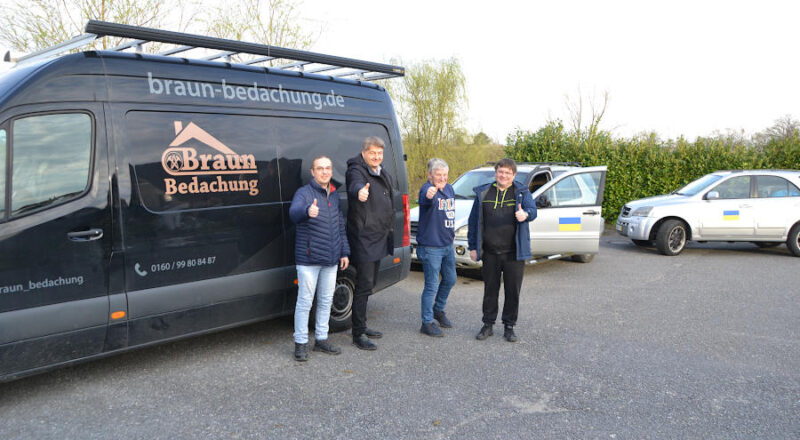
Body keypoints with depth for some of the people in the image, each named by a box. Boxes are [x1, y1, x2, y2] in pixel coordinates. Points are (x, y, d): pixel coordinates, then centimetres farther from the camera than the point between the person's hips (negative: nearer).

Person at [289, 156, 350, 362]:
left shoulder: (334, 195, 13)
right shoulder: (304, 193, -7)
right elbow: (294, 212, -30)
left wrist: (344, 252, 15)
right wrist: (307, 211, -53)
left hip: (331, 260, 6)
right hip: (309, 260, -6)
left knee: (326, 301, 14)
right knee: (305, 302, -1)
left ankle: (321, 339, 26)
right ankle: (301, 343, 10)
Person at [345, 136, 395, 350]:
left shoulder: (384, 175, 16)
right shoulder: (356, 171, -11)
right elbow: (355, 184, -38)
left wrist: (390, 231, 28)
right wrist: (359, 191, -60)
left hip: (379, 238, 9)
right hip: (363, 238, -9)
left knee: (369, 284, 17)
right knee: (364, 286, -8)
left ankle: (362, 326, 29)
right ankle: (358, 335, -1)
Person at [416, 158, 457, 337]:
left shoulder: (449, 188, 9)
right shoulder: (427, 188, -17)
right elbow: (426, 200, -43)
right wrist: (429, 195, -65)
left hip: (447, 244, 8)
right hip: (431, 247, -8)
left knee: (450, 279, 19)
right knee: (432, 285, -3)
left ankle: (438, 309, 40)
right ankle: (427, 323, 10)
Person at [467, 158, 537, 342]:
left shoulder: (522, 192, 3)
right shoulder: (483, 193, 7)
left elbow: (532, 210, -14)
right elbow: (474, 221, 9)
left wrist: (525, 214, -39)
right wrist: (472, 247, 5)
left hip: (514, 253, -1)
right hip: (490, 253, 1)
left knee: (513, 291, 5)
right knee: (490, 290, 10)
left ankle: (509, 327, 20)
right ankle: (488, 325, 24)